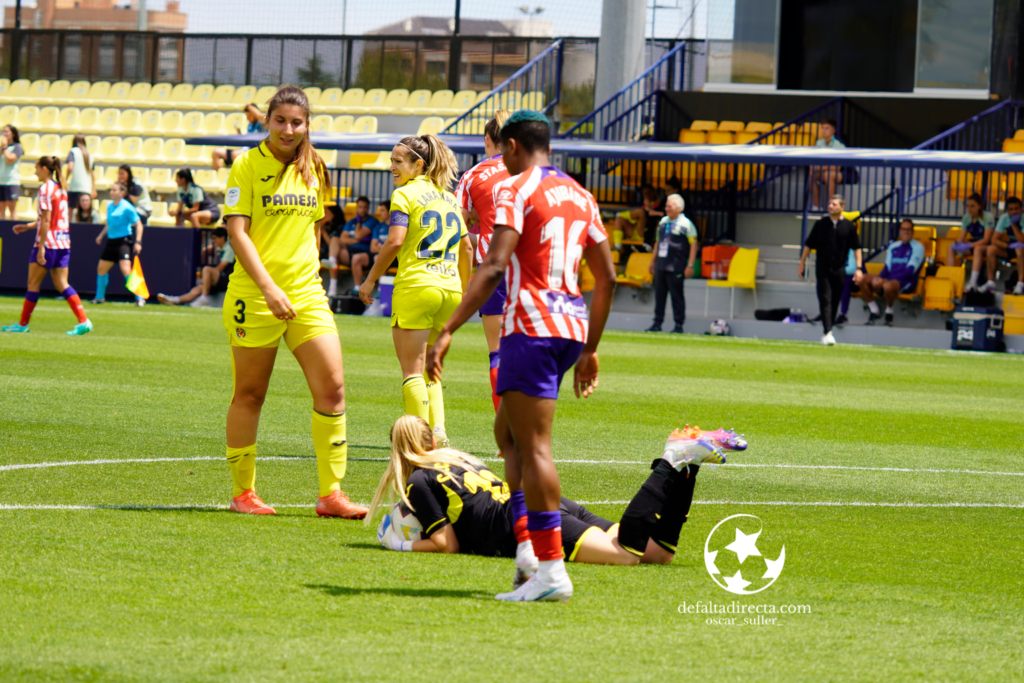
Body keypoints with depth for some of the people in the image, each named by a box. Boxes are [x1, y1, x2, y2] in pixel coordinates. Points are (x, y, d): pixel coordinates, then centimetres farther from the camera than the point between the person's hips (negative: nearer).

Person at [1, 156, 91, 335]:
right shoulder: (60, 189, 15)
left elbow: (46, 220, -17)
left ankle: (23, 324, 11)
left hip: (49, 241, -8)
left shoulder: (45, 189, -11)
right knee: (61, 284, 4)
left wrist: (41, 247, -17)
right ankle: (83, 321, -9)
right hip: (63, 242, 8)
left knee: (33, 283, 3)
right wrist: (29, 226, 26)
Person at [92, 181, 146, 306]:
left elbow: (138, 224, -12)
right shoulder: (109, 206, 9)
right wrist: (101, 235, 24)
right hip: (111, 242, 8)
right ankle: (100, 297, 30)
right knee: (101, 268, 13)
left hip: (124, 241, -8)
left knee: (125, 270, -20)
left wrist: (138, 242, -21)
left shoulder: (127, 208, -13)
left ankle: (139, 298, -16)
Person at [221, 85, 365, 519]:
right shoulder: (248, 166, -5)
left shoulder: (312, 170, 10)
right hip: (255, 297, -5)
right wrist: (269, 287, -20)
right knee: (249, 394, 5)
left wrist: (308, 278, 15)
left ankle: (331, 494, -1)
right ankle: (242, 492, 16)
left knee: (332, 388, -5)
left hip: (306, 295, 5)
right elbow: (237, 232, -12)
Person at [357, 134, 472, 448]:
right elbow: (466, 247, 19)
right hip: (450, 290, 7)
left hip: (416, 286, -7)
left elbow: (395, 241, -15)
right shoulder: (449, 197, 17)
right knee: (428, 370, 16)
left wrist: (370, 280, -6)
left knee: (412, 371, -2)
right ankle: (438, 430, -1)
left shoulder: (405, 194, -4)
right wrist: (464, 291, 26)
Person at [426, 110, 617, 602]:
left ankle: (550, 570, -10)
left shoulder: (515, 190, -6)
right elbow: (606, 278, 20)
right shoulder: (579, 196, 18)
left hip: (532, 326, -8)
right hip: (573, 325, 8)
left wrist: (448, 332, -19)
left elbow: (493, 267, -17)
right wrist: (589, 350, 27)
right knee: (508, 432, 19)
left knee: (533, 447, -7)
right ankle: (527, 545, 7)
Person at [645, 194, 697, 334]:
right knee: (659, 294, 7)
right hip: (661, 265, 6)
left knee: (677, 295, -3)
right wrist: (653, 261, 22)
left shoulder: (686, 224, -4)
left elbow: (693, 244, -6)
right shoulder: (663, 222, 16)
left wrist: (690, 265, -11)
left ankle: (679, 325, 2)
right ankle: (657, 323, 13)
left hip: (676, 267, -6)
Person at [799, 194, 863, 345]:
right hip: (822, 267, -1)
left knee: (835, 302, 6)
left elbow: (856, 248, 6)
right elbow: (809, 244, 11)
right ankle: (827, 333, -19)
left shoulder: (849, 227, 4)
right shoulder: (821, 224, 5)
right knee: (825, 300, -11)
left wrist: (859, 268, -2)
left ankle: (827, 333, 18)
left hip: (839, 269, 1)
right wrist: (802, 262, 10)